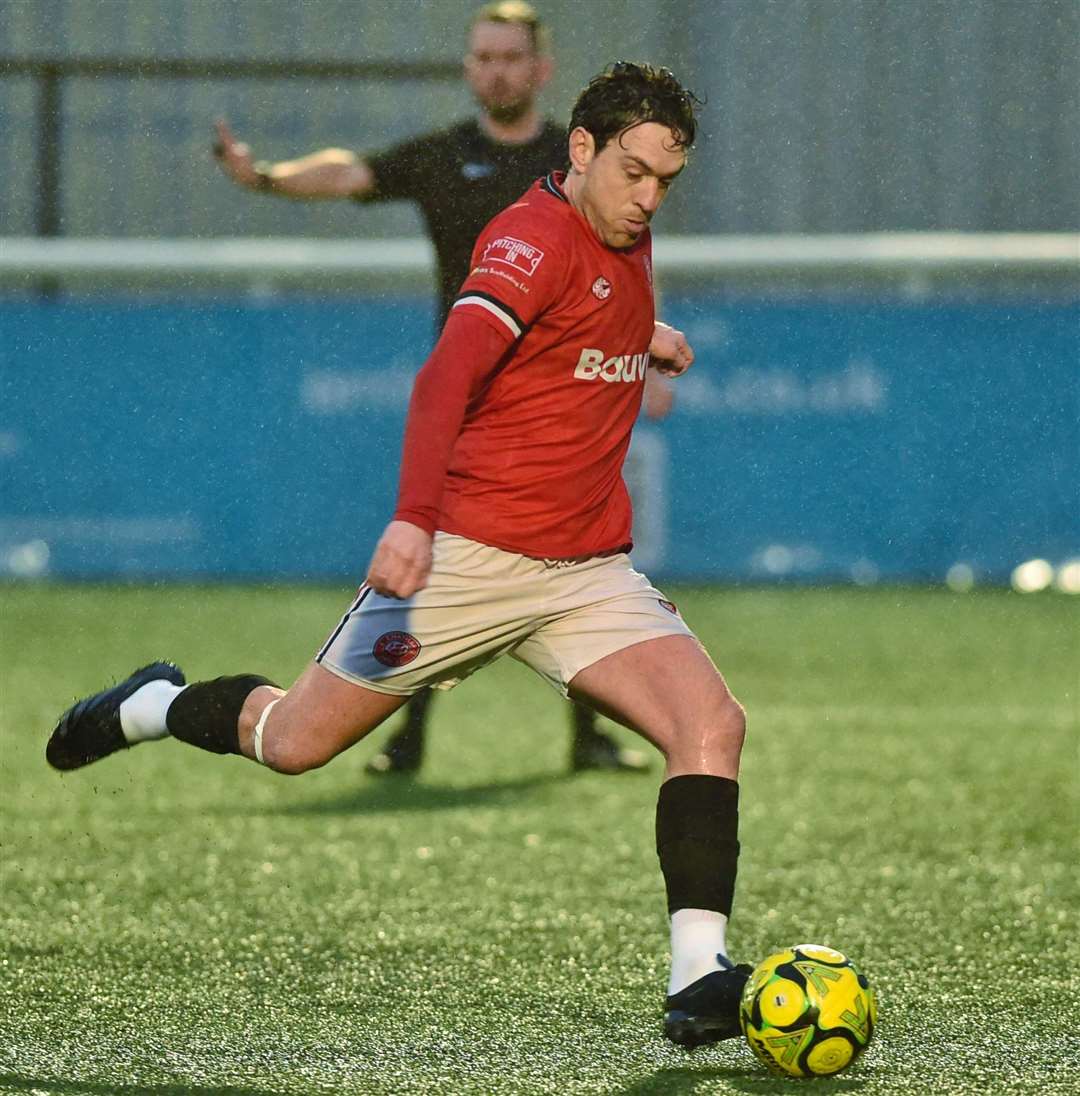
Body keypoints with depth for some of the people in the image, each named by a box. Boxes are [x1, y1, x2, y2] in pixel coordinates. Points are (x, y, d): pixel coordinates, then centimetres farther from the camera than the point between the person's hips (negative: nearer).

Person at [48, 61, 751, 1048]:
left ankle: (699, 971, -18)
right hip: (469, 556, -6)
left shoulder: (629, 244, 11)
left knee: (711, 722, -16)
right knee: (295, 742, 5)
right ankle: (151, 708, 36)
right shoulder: (535, 237, -15)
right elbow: (446, 377, -29)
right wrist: (414, 518, -40)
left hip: (588, 574, 6)